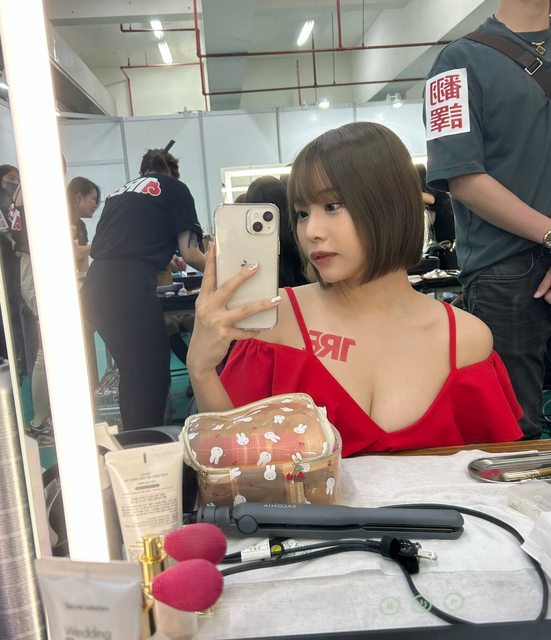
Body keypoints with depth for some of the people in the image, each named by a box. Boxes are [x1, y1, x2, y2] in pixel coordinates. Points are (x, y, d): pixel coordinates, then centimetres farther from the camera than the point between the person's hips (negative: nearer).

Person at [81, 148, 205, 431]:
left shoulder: (119, 193, 26)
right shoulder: (173, 188, 11)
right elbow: (190, 253, 5)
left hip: (95, 288, 7)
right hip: (129, 289, -7)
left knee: (132, 372, 19)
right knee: (152, 377, 2)